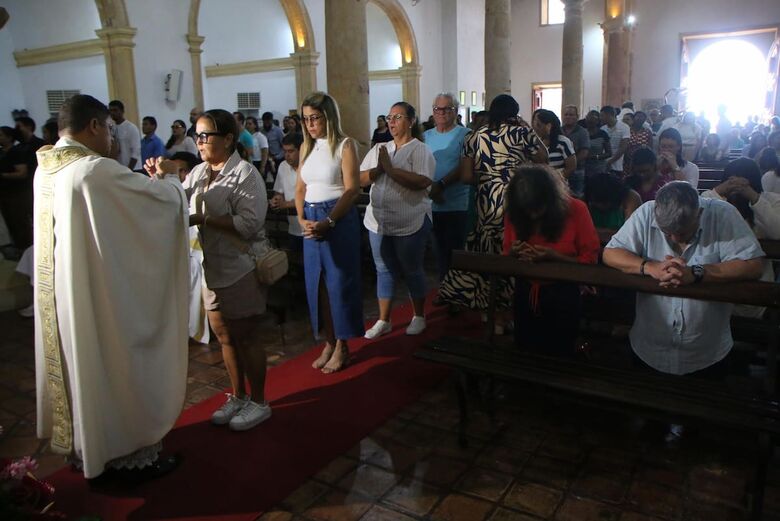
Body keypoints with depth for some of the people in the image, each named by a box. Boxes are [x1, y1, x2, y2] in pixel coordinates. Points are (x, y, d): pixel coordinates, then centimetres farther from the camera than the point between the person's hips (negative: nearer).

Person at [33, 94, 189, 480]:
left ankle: (83, 445, 36)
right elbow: (167, 199, -17)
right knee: (118, 370, 7)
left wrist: (148, 179, 9)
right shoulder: (96, 170, -22)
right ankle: (133, 454, 22)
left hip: (59, 292, 8)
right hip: (97, 293, -8)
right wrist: (168, 176, 3)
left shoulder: (46, 169, 5)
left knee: (76, 365, 20)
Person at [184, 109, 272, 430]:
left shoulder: (244, 174, -14)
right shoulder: (198, 173, 9)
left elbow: (250, 223, -23)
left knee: (245, 337, 5)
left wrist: (202, 219, -23)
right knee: (224, 336, 15)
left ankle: (258, 402, 22)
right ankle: (238, 397, 33)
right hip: (212, 267, 7)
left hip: (240, 268, -7)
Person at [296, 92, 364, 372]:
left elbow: (352, 189, -12)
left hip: (339, 219, -6)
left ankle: (342, 346, 14)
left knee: (339, 281, 1)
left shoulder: (345, 145, -5)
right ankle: (329, 342, 22)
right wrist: (302, 219, -4)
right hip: (311, 221, 6)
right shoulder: (307, 147, 13)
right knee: (317, 282, 9)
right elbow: (300, 188, 12)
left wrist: (328, 222, -19)